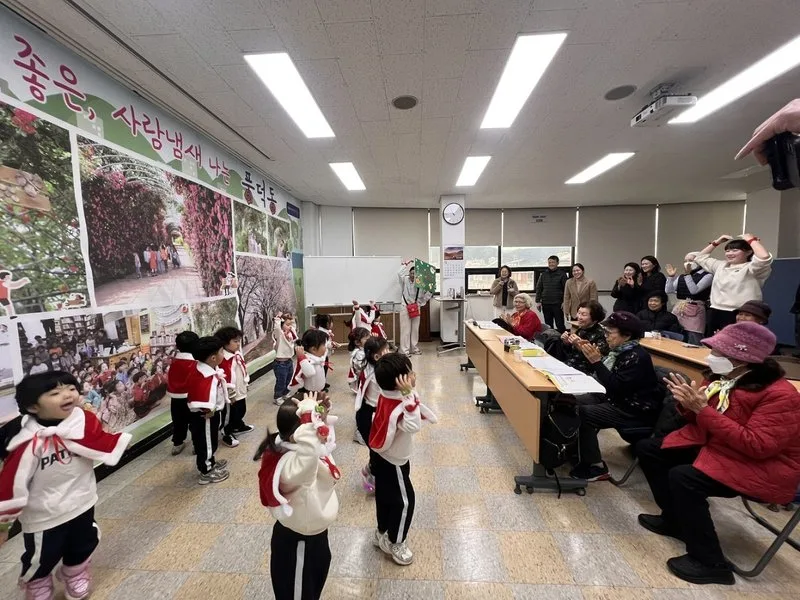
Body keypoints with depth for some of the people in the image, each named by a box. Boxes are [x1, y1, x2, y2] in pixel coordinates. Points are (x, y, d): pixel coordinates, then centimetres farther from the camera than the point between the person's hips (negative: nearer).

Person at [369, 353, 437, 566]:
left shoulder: (388, 397, -7)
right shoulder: (397, 405, -36)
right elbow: (413, 426, -52)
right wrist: (409, 395, -51)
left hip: (383, 458, 9)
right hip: (393, 463, -9)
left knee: (385, 497, 26)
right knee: (404, 501, 11)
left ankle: (382, 533, 48)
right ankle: (394, 543, 33)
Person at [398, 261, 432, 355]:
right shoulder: (405, 280, -7)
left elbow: (429, 292, -1)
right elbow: (400, 274, -28)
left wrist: (421, 302, -2)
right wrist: (405, 265, -19)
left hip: (416, 308, 3)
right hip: (405, 307, -3)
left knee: (415, 329, 11)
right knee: (405, 329, -2)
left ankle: (415, 348, 24)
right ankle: (405, 350, 4)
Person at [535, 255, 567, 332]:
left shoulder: (562, 274, 0)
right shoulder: (543, 275, 10)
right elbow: (538, 288, 11)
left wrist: (564, 302, -10)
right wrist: (538, 301, 5)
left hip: (557, 304, -3)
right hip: (546, 304, 4)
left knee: (559, 325, 2)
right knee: (548, 324, 10)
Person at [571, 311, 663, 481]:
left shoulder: (637, 357, -22)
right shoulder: (621, 350, 4)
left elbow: (615, 387, -30)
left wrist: (597, 361, -29)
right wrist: (593, 357, -3)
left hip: (635, 411, -9)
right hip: (617, 399, 9)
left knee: (582, 413, -20)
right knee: (575, 402, 0)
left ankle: (596, 467, -4)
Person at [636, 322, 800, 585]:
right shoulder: (722, 377, -3)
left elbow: (758, 446, -30)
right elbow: (699, 417, 10)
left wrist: (702, 409, -31)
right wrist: (688, 403, -14)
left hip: (760, 468, -8)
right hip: (710, 444, 8)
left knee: (683, 477, -30)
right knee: (647, 448, 2)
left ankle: (711, 563, -8)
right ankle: (675, 519, 17)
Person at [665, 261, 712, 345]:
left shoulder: (707, 276, -1)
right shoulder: (681, 277, 13)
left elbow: (694, 290, -15)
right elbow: (668, 290, 10)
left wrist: (688, 274, -17)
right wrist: (670, 276, 1)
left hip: (694, 311, -4)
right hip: (678, 310, 5)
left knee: (693, 344, -7)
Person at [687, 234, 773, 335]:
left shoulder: (750, 268, -4)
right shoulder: (721, 265, 18)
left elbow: (764, 257, -25)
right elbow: (701, 257, 30)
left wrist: (751, 240, -11)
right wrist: (717, 242, 21)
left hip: (737, 315, -7)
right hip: (714, 313, 7)